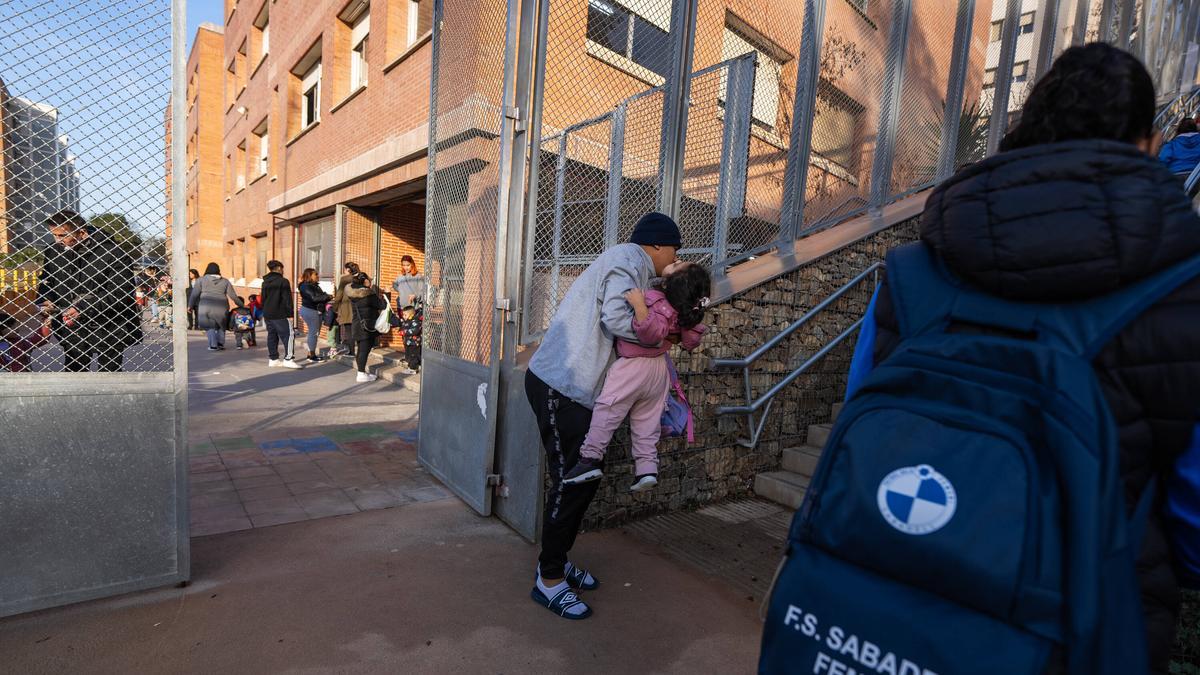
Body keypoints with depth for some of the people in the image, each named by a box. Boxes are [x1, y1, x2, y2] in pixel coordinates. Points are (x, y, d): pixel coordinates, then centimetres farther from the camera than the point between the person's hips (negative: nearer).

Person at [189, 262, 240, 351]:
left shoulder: (201, 280, 5)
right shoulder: (225, 281, 9)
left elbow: (195, 294, 4)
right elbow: (233, 295, 7)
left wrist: (190, 305, 12)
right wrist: (241, 305, 15)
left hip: (206, 306, -1)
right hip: (221, 306, 2)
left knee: (210, 326, 5)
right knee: (221, 325, 15)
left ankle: (213, 345, -2)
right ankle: (220, 344, 12)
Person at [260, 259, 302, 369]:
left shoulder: (265, 282, 14)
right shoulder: (283, 281, -9)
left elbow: (263, 299, 20)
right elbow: (287, 299, -13)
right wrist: (290, 314, -11)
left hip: (267, 315, 8)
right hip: (280, 315, -8)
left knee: (272, 336, 12)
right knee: (289, 335, -8)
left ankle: (273, 359, 16)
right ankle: (288, 359, -15)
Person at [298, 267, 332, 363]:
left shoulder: (314, 285, 18)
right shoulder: (305, 286, -12)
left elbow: (321, 295, 14)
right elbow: (314, 298, -21)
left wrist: (327, 296, -7)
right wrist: (327, 297, -15)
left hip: (316, 311, 10)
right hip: (310, 311, -10)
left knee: (315, 332, 12)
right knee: (313, 332, -7)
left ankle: (311, 353, 20)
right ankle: (312, 356, -3)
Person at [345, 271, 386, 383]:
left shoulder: (353, 294, 8)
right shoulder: (369, 295, -15)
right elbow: (382, 305, -11)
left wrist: (377, 295, 16)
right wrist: (382, 298, 9)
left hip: (357, 325, 8)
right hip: (367, 326, -8)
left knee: (360, 349, 13)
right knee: (364, 349, -6)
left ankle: (361, 372, 22)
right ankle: (361, 374, -4)